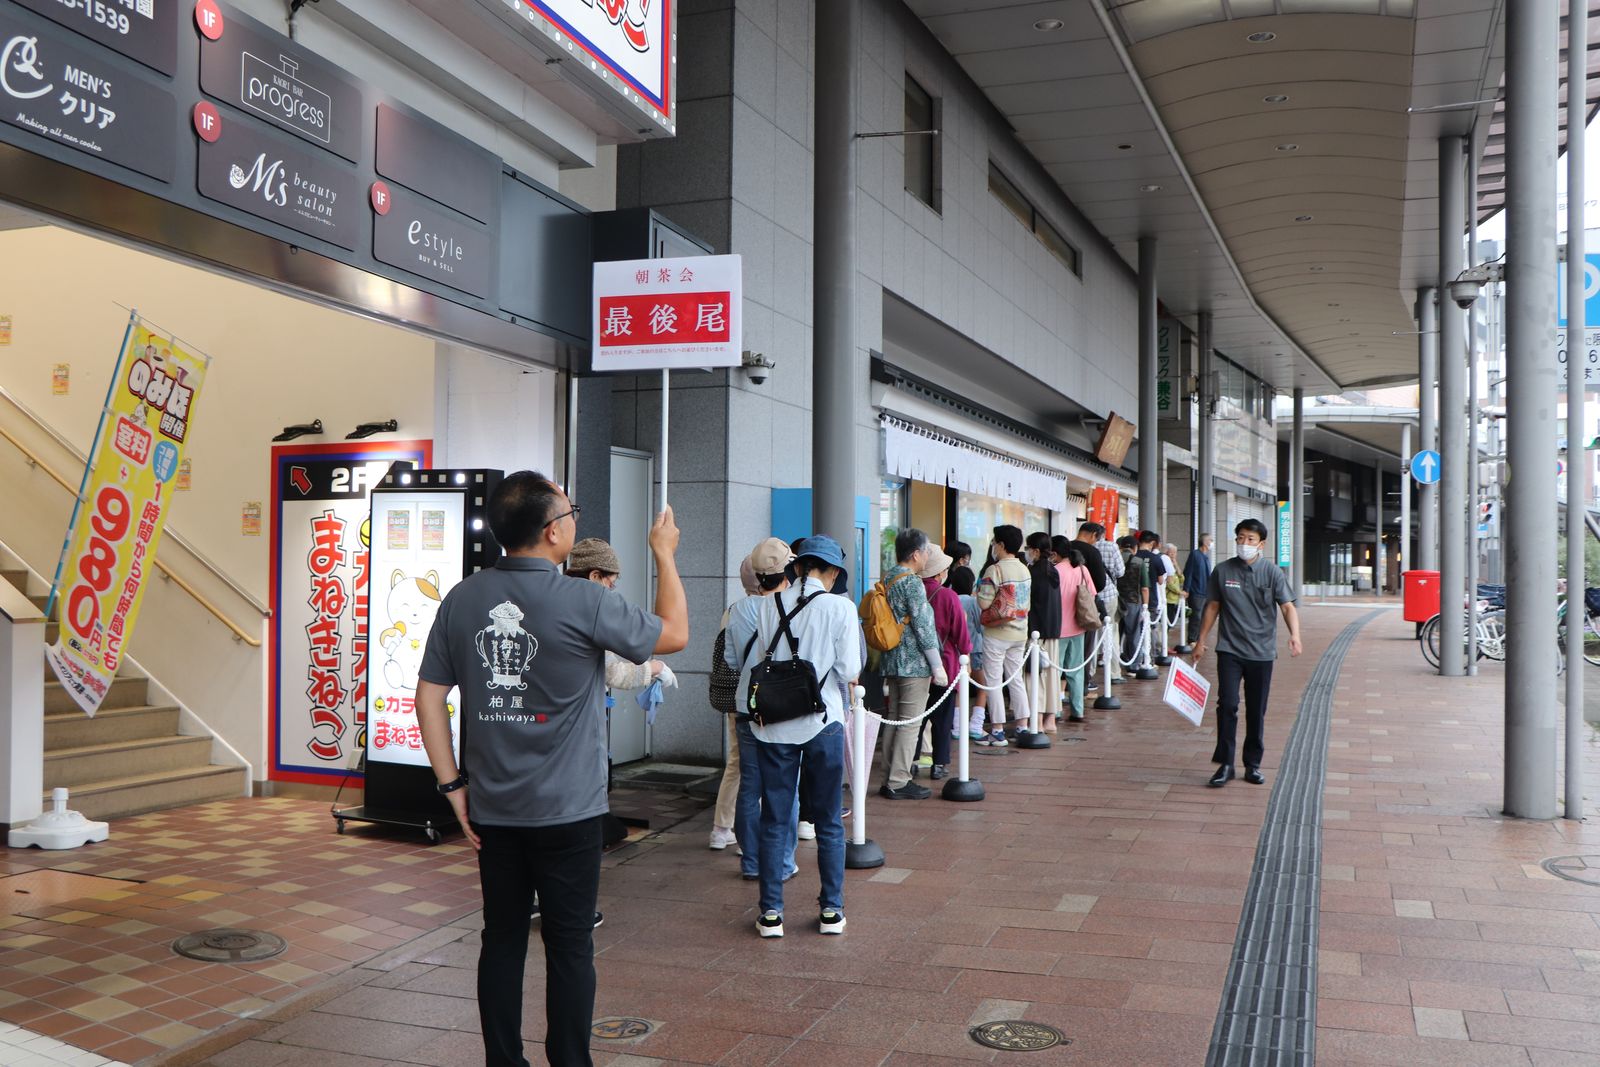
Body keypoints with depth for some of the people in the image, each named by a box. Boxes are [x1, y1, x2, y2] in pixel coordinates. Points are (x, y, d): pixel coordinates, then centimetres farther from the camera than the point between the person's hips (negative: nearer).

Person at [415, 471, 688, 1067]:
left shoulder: (462, 600, -1)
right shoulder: (585, 603, -15)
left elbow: (429, 697, 2)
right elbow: (674, 633, -1)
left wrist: (453, 785, 8)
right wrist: (664, 554, 11)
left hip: (492, 810, 5)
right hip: (567, 811, -4)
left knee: (502, 939, 14)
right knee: (569, 945, 7)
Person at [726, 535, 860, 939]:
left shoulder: (769, 605, 0)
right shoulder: (841, 607, -7)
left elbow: (751, 663, 2)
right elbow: (849, 671, -9)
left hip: (773, 724, 2)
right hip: (823, 722, -1)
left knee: (773, 820, 9)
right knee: (828, 821, 12)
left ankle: (771, 913, 12)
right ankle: (831, 910, 17)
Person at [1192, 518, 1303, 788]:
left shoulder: (1272, 573, 0)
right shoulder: (1222, 571, 4)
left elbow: (1287, 606, -8)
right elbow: (1213, 607, 11)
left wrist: (1294, 634, -26)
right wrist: (1201, 641, 11)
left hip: (1261, 652, 0)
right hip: (1229, 650, 0)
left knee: (1257, 711, 8)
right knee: (1227, 705, -9)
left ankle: (1253, 764, 20)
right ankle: (1225, 763, 0)